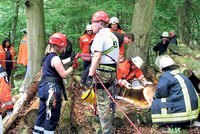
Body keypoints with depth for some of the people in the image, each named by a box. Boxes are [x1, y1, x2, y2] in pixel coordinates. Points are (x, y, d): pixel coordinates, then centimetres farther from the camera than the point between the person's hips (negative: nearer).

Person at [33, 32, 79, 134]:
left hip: (44, 88, 9)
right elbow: (64, 74, -14)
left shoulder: (48, 56, 12)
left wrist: (71, 59, 26)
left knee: (42, 114, 16)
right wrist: (73, 66, -3)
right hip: (52, 90, -9)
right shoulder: (55, 58, -16)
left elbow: (59, 64, 26)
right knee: (52, 117, 0)